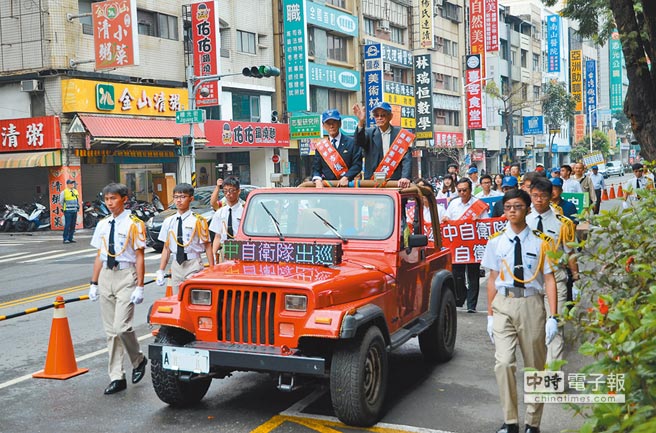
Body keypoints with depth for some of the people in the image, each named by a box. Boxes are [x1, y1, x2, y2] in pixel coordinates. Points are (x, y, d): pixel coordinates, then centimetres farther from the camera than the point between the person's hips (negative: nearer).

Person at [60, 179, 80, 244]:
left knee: (73, 225, 7)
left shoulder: (76, 191, 13)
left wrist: (78, 206, 17)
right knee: (67, 225, -9)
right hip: (68, 211, -6)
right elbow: (61, 201, 1)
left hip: (74, 211, 6)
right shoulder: (64, 192, -5)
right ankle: (65, 239, -6)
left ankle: (70, 238, 14)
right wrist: (63, 208, 2)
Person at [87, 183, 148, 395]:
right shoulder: (102, 225, 11)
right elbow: (99, 256, 15)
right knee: (110, 330, 7)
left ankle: (138, 359, 15)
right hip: (106, 276, 6)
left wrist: (139, 286, -12)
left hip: (126, 276, -6)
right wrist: (94, 283, 11)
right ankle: (117, 377, 15)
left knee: (122, 326, -14)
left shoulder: (134, 224, -6)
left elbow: (139, 257, -8)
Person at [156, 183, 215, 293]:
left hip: (193, 264, -4)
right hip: (176, 265, 5)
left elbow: (207, 246, -5)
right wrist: (161, 271, 8)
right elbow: (166, 248, 13)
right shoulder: (168, 221, 10)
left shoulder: (198, 221, -4)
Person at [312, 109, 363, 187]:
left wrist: (346, 177, -17)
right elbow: (316, 168, 9)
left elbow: (357, 164, -2)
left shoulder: (352, 143, 3)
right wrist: (318, 179, -13)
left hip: (345, 185, -2)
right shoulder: (320, 147, 11)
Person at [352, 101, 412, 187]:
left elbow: (407, 158, -2)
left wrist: (405, 177, -19)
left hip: (395, 181, -1)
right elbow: (359, 142, -13)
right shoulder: (369, 133, 8)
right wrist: (361, 122, -30)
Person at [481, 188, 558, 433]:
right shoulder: (496, 242, 5)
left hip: (531, 304, 0)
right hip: (503, 304, 1)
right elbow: (492, 279, 9)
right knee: (503, 362, -14)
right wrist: (490, 315, 7)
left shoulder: (540, 243, 0)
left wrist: (552, 317, -8)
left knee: (535, 366, 9)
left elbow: (549, 280, -2)